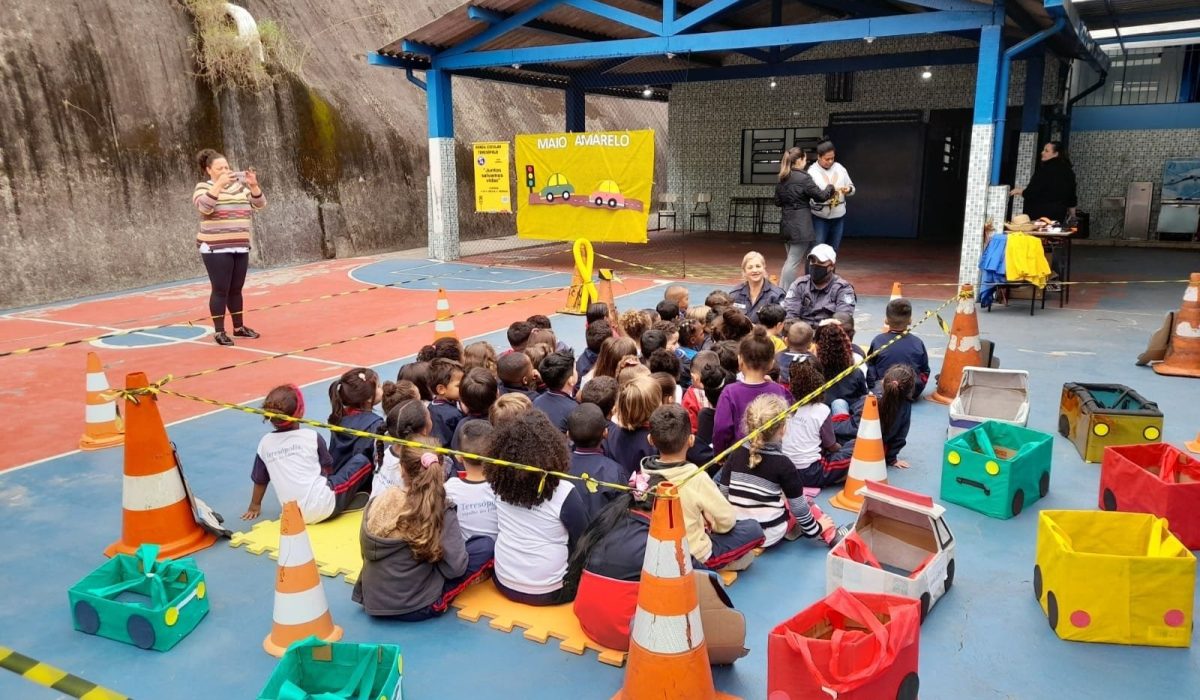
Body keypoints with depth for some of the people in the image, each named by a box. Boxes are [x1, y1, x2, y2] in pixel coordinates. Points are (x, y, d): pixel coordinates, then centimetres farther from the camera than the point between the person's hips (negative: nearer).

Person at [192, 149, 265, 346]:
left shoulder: (240, 186, 12)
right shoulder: (203, 187, -2)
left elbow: (259, 204, 5)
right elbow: (204, 207, -22)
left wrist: (254, 185, -10)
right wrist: (219, 184, -27)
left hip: (240, 247, 5)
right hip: (215, 248, -5)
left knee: (236, 289, 12)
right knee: (220, 290, -4)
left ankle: (238, 327, 22)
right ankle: (219, 331, 3)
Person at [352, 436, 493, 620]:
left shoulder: (377, 503, -5)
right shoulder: (442, 510, -18)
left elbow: (367, 553, 7)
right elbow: (455, 568, -17)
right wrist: (459, 543, 4)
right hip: (415, 608, -5)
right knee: (485, 546, 3)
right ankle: (437, 601, 3)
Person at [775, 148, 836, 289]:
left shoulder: (782, 179, 9)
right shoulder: (804, 178, -13)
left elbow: (778, 202, 15)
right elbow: (821, 196, -8)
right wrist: (830, 187, 10)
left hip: (786, 224, 8)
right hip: (801, 226, -8)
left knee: (791, 260, 18)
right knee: (794, 261, -4)